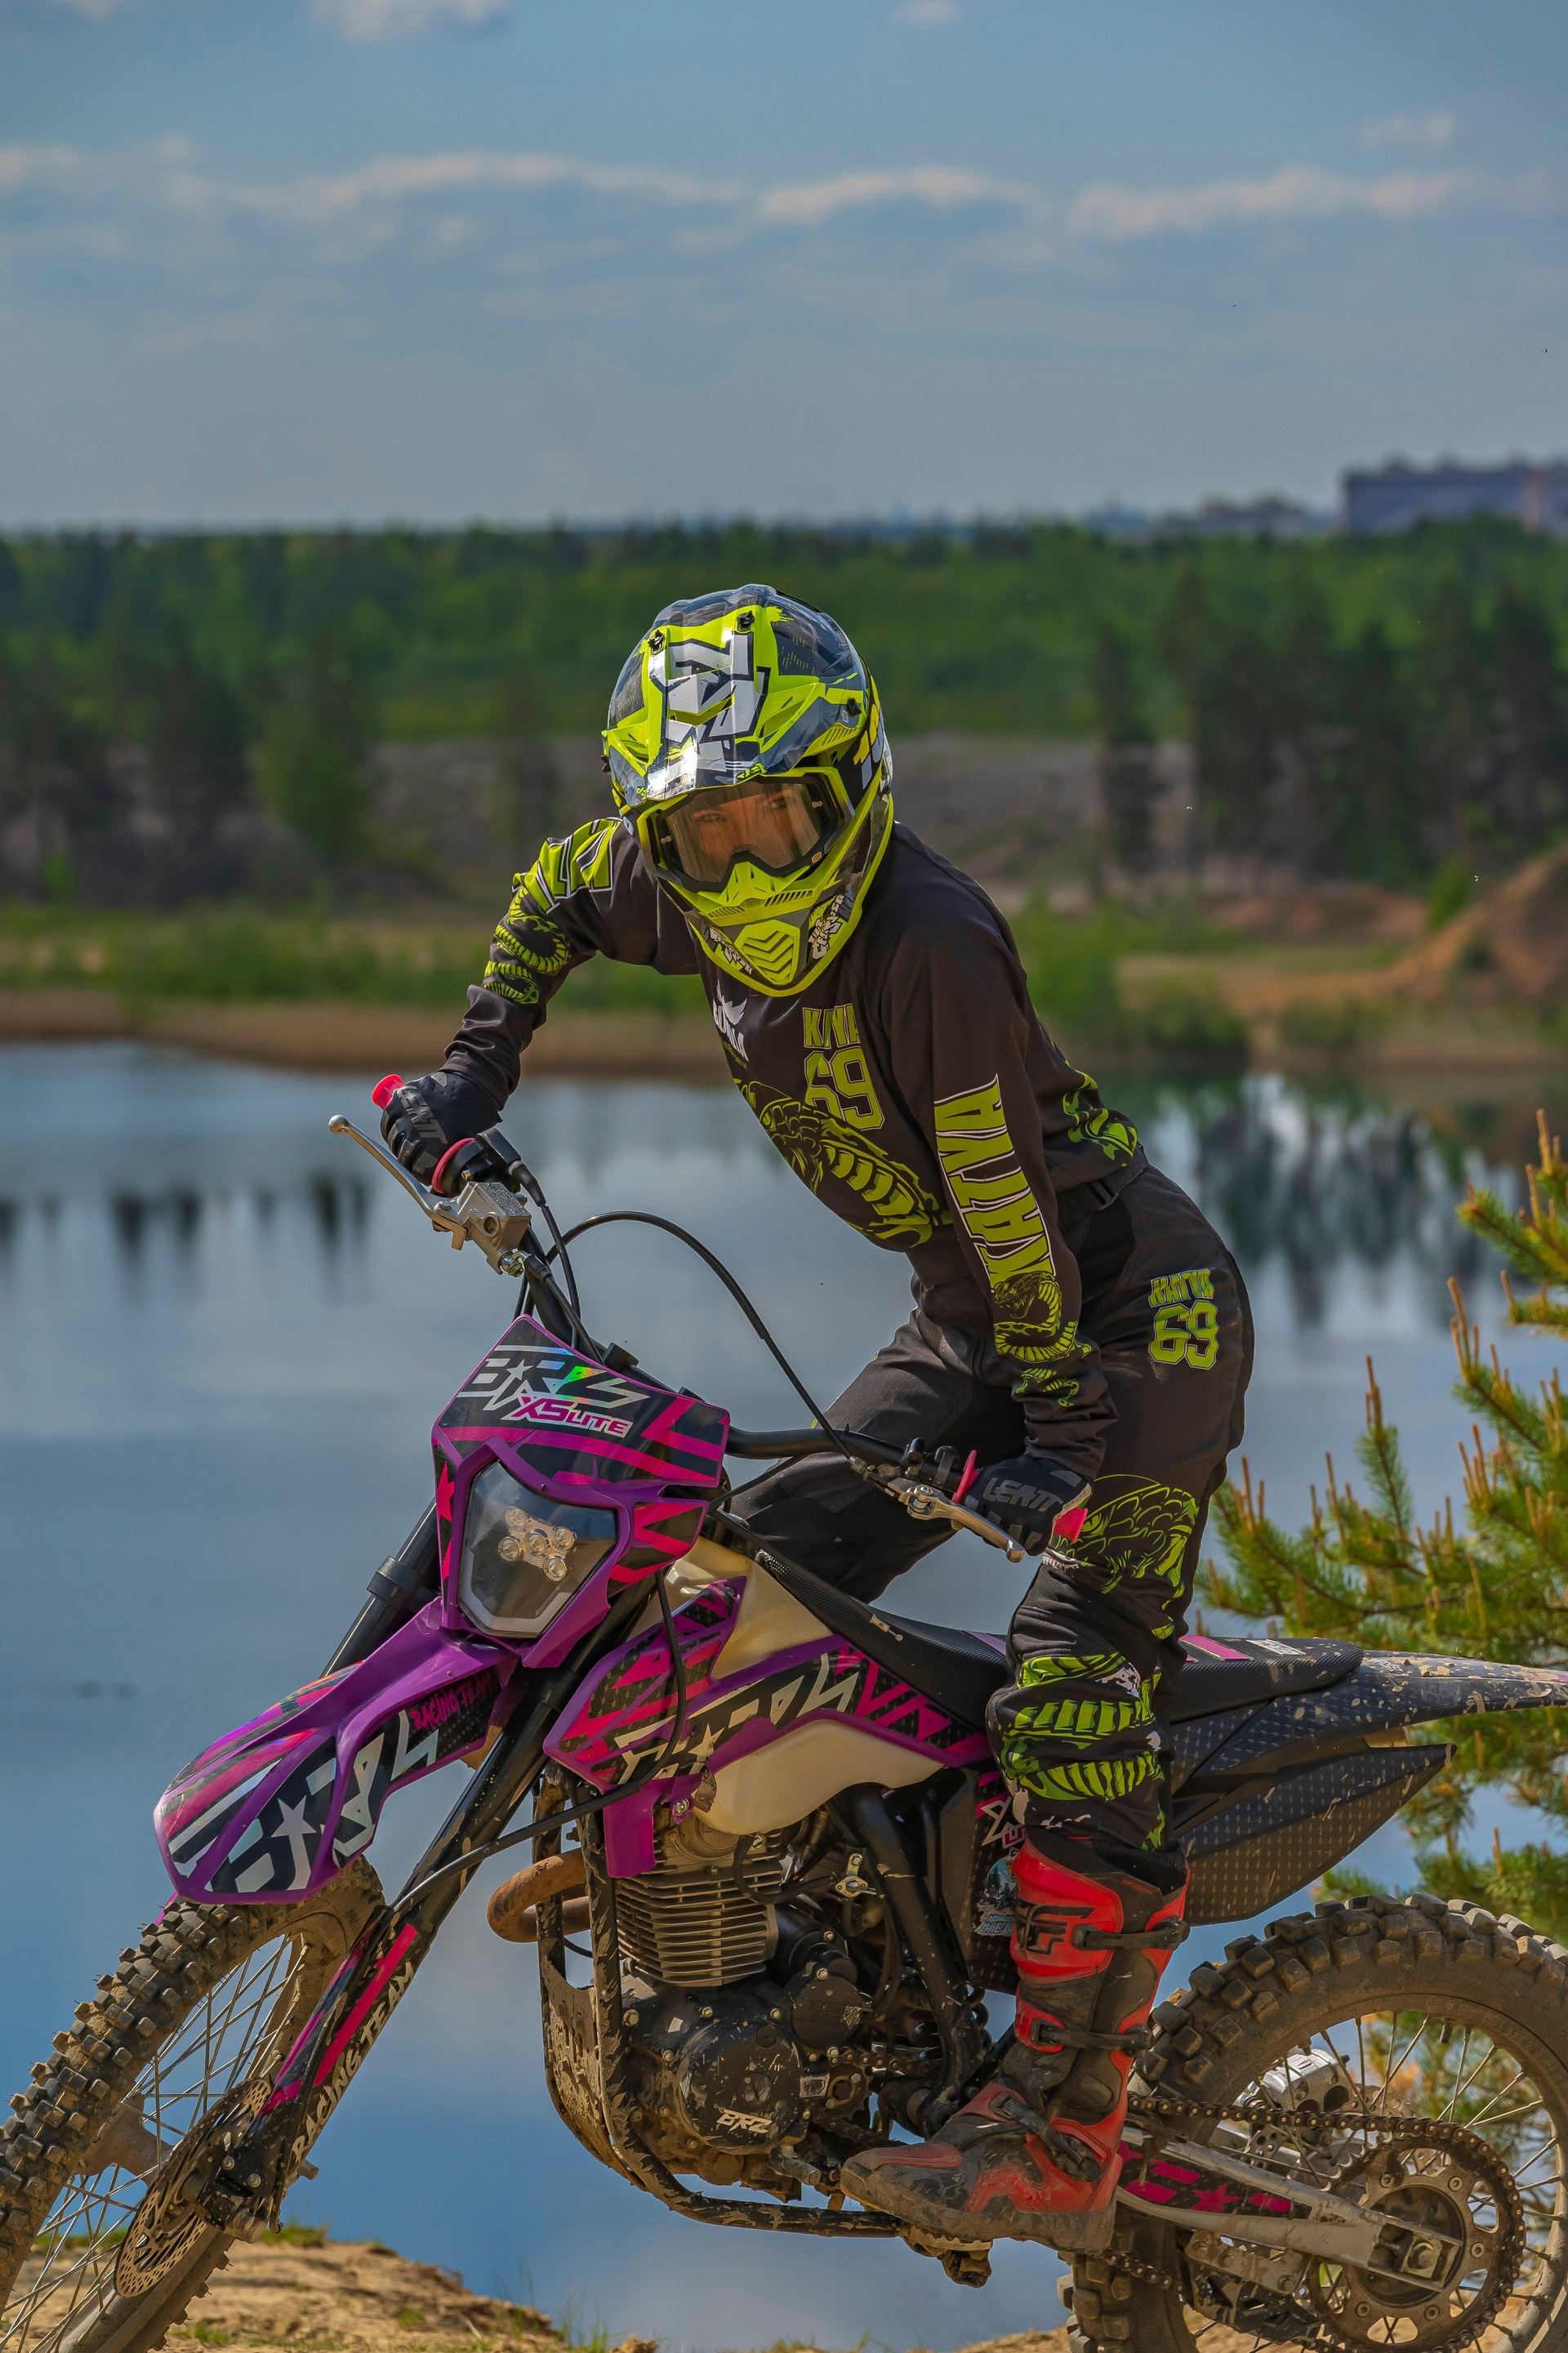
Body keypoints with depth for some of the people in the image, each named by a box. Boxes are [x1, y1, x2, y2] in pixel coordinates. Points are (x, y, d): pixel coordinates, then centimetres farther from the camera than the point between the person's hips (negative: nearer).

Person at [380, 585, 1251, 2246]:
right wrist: (477, 1065, 10)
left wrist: (1051, 1428, -26)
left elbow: (1009, 1199, -27)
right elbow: (554, 893, 20)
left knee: (1072, 1700, -19)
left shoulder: (926, 942, -27)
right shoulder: (699, 906, -2)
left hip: (1136, 1315, -9)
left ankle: (1060, 2130, -22)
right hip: (971, 1317, 9)